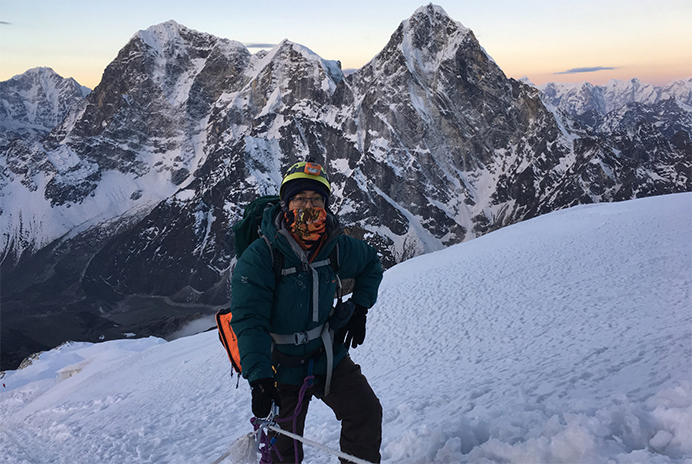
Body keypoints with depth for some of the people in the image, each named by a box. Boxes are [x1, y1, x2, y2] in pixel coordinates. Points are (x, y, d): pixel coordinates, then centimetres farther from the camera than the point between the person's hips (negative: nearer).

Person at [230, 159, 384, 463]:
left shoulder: (337, 247, -9)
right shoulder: (259, 256, -22)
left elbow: (371, 263, 13)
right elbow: (249, 320, -24)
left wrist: (360, 307, 3)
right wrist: (259, 378, -32)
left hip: (329, 355, 4)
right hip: (283, 367, -3)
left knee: (367, 412, 0)